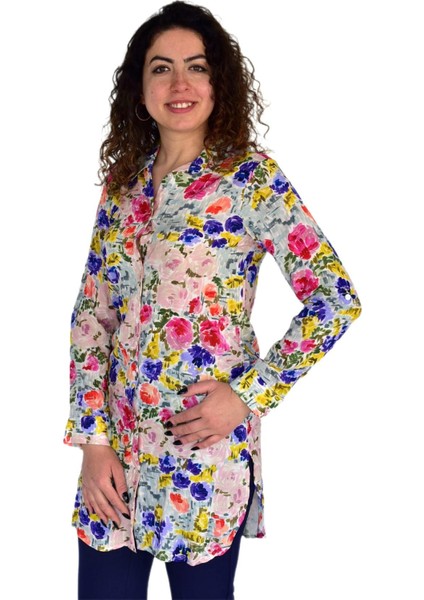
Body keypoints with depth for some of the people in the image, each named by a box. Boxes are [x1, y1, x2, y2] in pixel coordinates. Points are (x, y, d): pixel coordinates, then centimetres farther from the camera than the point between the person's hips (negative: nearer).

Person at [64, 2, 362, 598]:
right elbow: (91, 313, 7)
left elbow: (336, 299, -12)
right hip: (116, 444, 4)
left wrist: (249, 394, -14)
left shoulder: (251, 177, -8)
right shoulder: (124, 180, 7)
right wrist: (92, 439, -1)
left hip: (205, 449, -4)